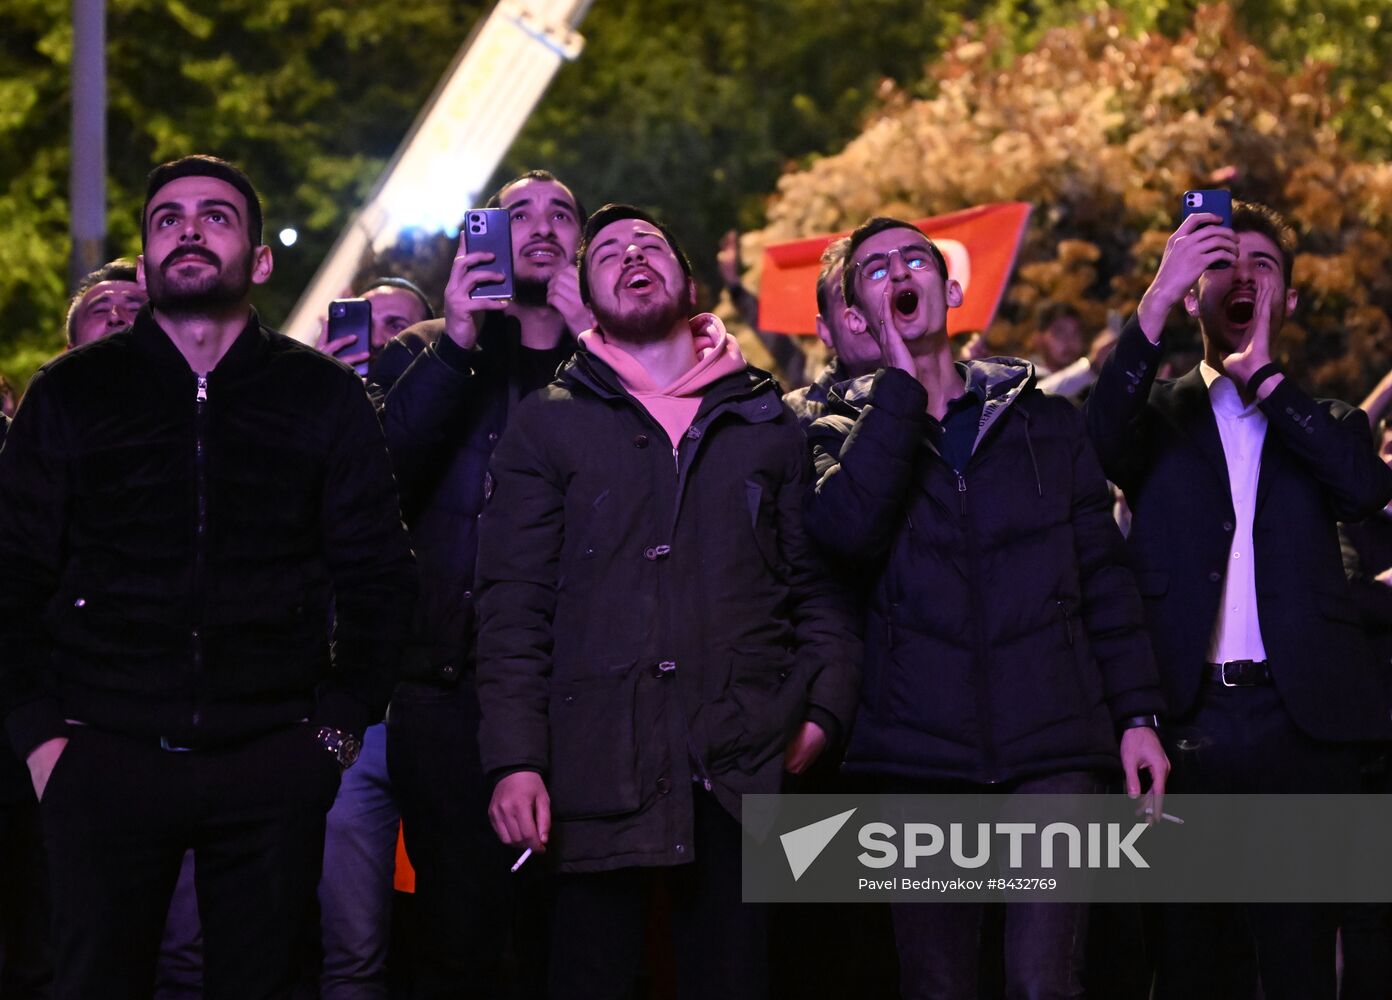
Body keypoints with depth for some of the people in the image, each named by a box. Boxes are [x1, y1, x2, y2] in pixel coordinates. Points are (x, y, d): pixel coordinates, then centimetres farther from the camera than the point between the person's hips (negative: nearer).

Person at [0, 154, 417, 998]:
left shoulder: (325, 397, 9)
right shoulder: (72, 395, 8)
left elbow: (379, 575, 9)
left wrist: (340, 726, 1)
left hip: (273, 769, 0)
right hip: (105, 761, 0)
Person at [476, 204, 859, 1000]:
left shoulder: (768, 422, 16)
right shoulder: (549, 425, 11)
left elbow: (818, 584, 13)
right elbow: (514, 606, 4)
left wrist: (824, 708, -3)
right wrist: (514, 757, -7)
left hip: (745, 771, 1)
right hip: (601, 773, -1)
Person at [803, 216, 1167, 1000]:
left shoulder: (1046, 421, 15)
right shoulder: (848, 433, 12)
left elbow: (1105, 576, 13)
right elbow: (845, 528, -11)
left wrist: (1138, 713, 3)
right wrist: (904, 382, -4)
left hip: (1054, 744, 0)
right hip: (924, 752, 1)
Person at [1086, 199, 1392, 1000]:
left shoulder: (1323, 422, 17)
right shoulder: (1157, 412, 14)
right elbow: (1100, 445, -10)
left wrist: (1262, 373, -6)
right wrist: (1155, 302, -21)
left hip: (1301, 721, 1)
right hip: (1183, 716, 0)